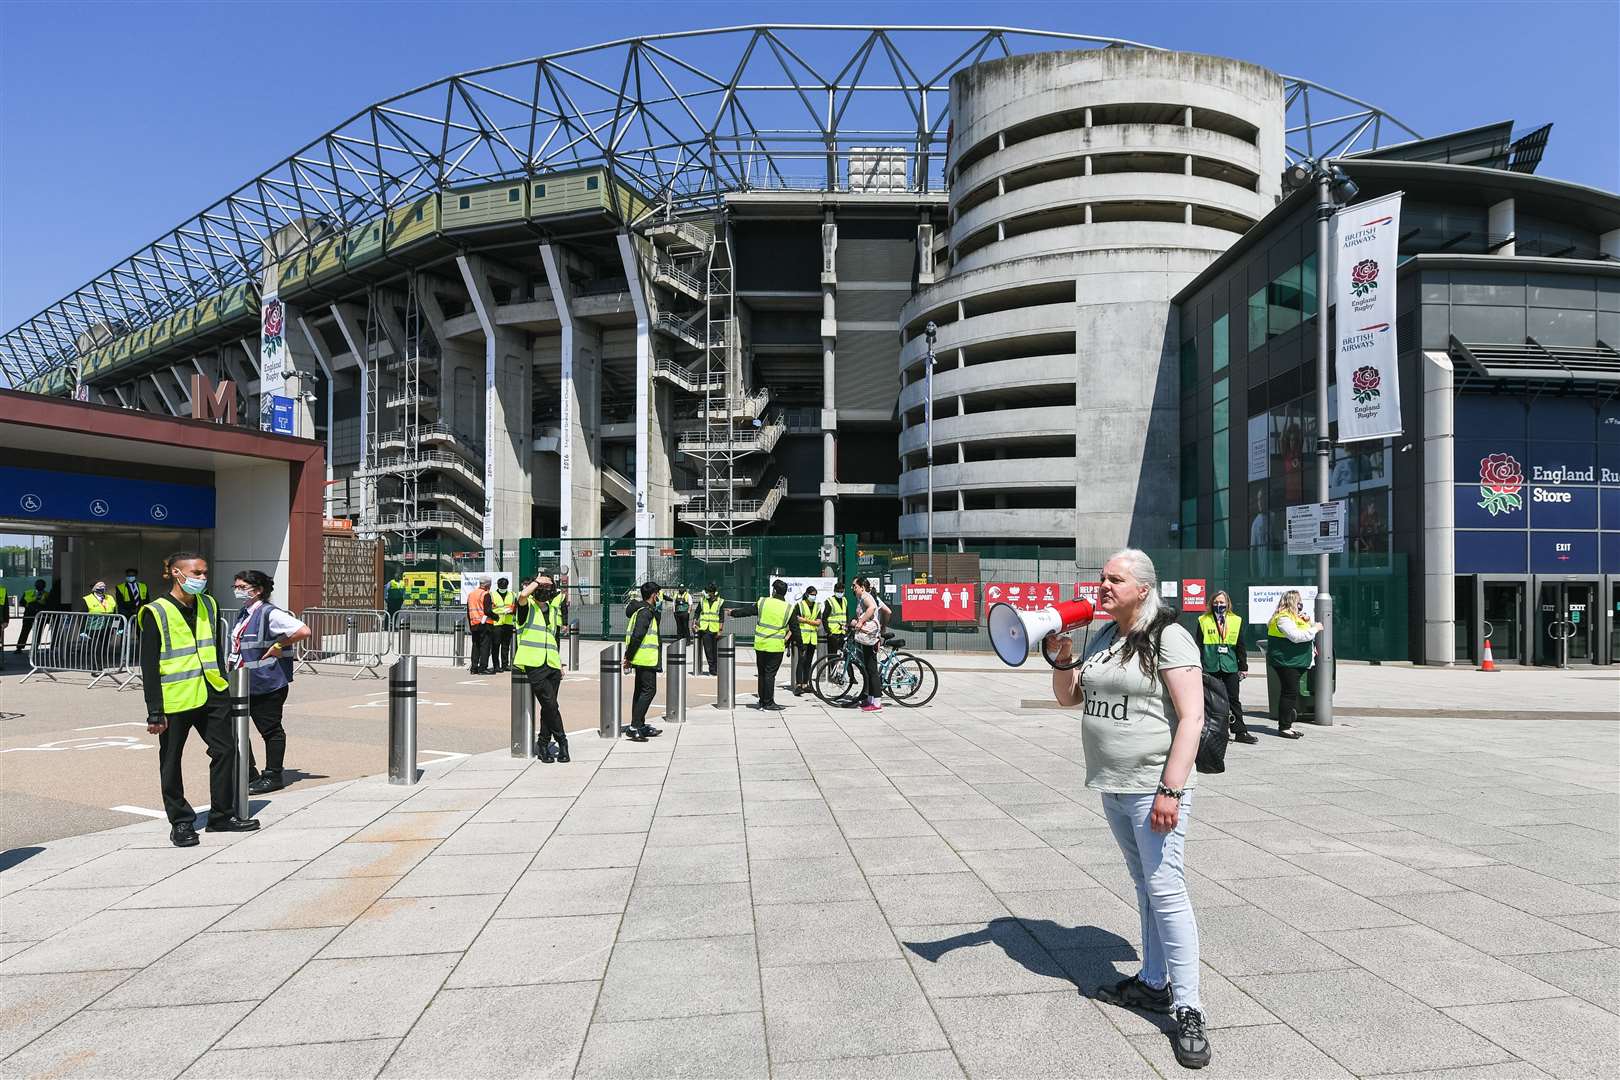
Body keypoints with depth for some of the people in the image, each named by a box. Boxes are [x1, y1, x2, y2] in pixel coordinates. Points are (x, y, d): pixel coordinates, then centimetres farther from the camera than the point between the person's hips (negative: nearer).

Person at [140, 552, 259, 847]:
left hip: (211, 693, 6)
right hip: (175, 698, -5)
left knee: (225, 750, 7)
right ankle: (180, 822, 20)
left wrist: (223, 685, 17)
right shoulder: (156, 613, -9)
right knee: (171, 761, 7)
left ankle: (222, 815, 19)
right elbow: (149, 666, -10)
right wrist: (154, 712, -13)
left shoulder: (209, 605, 8)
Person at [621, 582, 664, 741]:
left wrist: (629, 656, 18)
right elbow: (637, 635, -24)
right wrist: (629, 657, -18)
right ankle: (634, 727, -11)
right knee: (649, 691, -9)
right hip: (646, 658, -10)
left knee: (641, 691, 14)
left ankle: (640, 727, 22)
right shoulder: (646, 612, -15)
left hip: (641, 658, 10)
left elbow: (636, 634, 19)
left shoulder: (640, 609, 18)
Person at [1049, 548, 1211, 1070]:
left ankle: (1188, 1011, 2)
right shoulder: (1104, 639, 11)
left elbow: (1192, 717, -17)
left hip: (1153, 789, -8)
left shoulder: (1168, 637, -12)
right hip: (1113, 787, 8)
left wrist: (1171, 789, -22)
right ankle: (1154, 983, 29)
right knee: (1145, 886, 17)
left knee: (1166, 891, -7)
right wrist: (1062, 656, -2)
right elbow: (1068, 696, 18)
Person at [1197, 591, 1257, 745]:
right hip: (1210, 667, -1)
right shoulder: (1203, 621, 3)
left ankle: (1241, 732, 9)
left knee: (1233, 699, 3)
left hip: (1230, 666, 1)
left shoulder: (1236, 621, 7)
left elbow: (1240, 646, 9)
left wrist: (1243, 667, 8)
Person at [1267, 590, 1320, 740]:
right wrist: (1315, 629, -17)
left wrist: (1307, 622, 6)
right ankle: (1284, 727, -5)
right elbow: (1296, 636, -26)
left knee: (1292, 692, 12)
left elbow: (1304, 633, 26)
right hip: (1285, 661, -10)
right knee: (1290, 692, -10)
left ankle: (1287, 725, 19)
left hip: (1296, 661, 11)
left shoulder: (1294, 616, 18)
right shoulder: (1283, 618, -16)